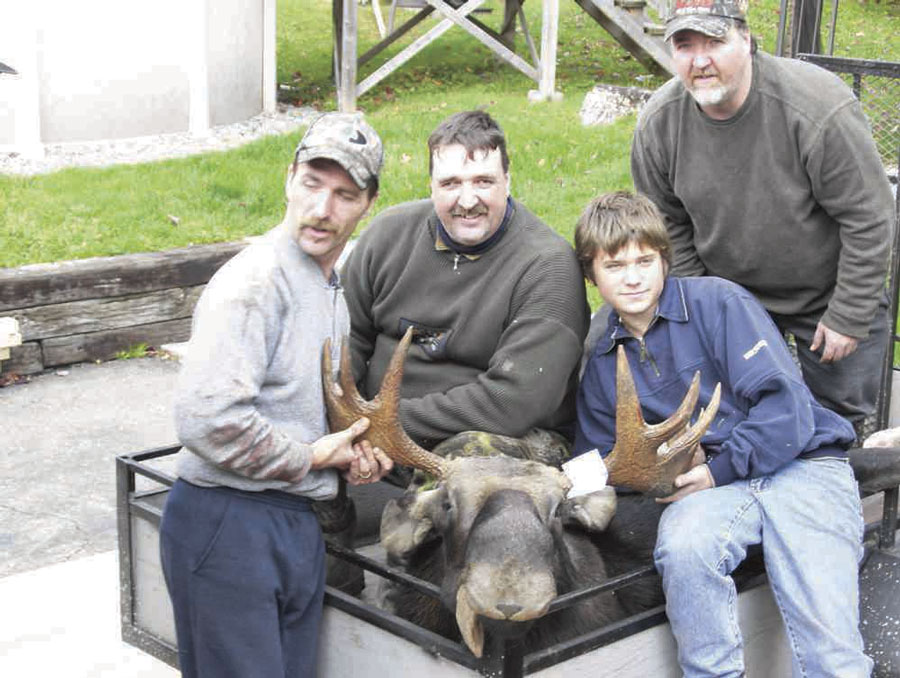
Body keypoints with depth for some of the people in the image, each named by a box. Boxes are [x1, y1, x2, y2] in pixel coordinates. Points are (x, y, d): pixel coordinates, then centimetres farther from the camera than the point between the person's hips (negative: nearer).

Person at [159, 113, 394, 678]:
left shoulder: (333, 291, 15)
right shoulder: (254, 281, -17)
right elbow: (207, 420, -28)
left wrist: (353, 452, 7)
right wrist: (311, 457, -14)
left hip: (299, 523, 9)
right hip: (227, 524, -9)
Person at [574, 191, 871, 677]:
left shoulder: (717, 301, -3)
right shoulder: (601, 368, 14)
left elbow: (786, 405, -9)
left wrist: (720, 470, -15)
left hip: (801, 466, -3)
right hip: (709, 488, 4)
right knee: (683, 545, -33)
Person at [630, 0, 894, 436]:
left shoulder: (818, 107, -29)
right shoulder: (658, 124, -14)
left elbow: (867, 217, -21)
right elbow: (668, 225, 0)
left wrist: (848, 317, -17)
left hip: (827, 296, -3)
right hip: (731, 297, 3)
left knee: (839, 418, 7)